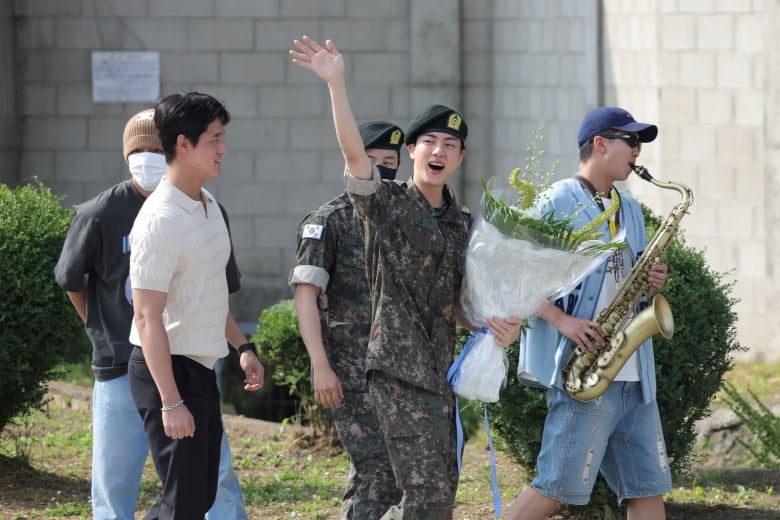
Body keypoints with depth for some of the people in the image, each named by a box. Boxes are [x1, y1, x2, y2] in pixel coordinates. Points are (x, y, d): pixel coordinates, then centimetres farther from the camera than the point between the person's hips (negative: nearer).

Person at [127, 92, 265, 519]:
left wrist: (242, 347, 19)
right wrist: (170, 402, -24)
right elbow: (147, 317, -22)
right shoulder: (161, 221, -20)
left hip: (201, 371, 9)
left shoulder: (208, 205, 9)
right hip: (168, 371, -9)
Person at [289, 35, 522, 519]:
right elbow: (354, 151, -21)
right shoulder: (386, 203, -4)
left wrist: (494, 325, -2)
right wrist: (336, 83, -32)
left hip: (441, 371, 7)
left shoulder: (464, 224, 14)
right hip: (398, 367, -7)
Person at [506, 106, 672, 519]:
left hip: (633, 373, 8)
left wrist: (651, 281, 3)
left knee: (649, 486, 5)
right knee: (559, 486, -8)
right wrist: (562, 320, -22)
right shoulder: (556, 203, -6)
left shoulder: (629, 209, 19)